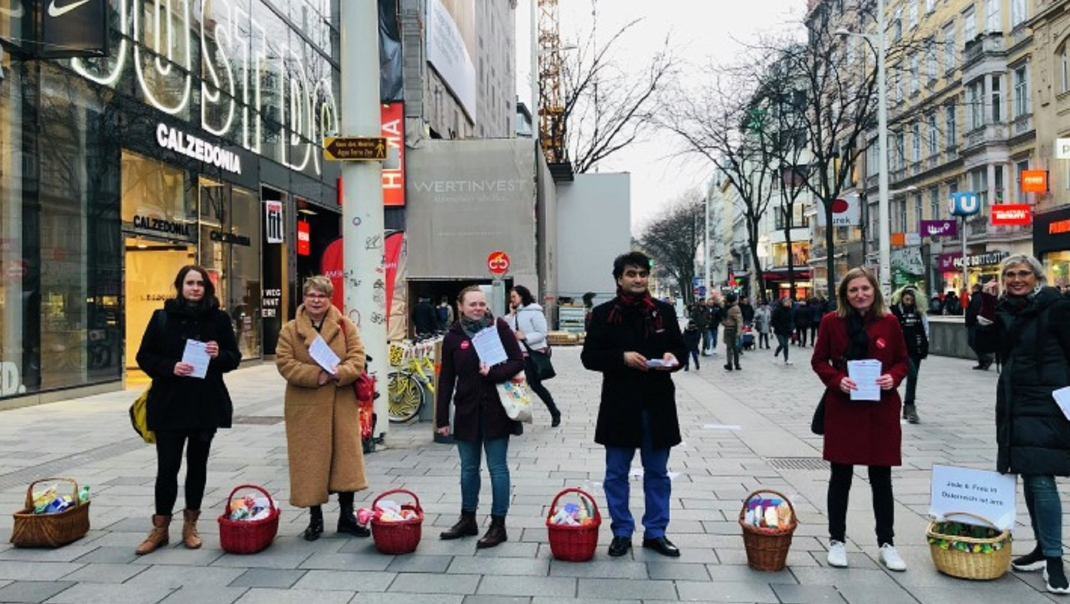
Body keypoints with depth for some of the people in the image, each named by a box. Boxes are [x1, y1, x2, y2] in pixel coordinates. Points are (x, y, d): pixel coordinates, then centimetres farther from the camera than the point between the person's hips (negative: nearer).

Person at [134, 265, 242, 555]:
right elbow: (144, 357, 1)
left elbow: (235, 357, 6)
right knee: (167, 466, 0)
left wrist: (219, 355, -16)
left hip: (207, 403, 1)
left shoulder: (219, 318, 2)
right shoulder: (162, 317, 1)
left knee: (198, 464, 11)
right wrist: (170, 367, -16)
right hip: (169, 404, -1)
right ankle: (160, 529, 16)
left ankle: (190, 525, 24)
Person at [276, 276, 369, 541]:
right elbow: (285, 364, -8)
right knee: (310, 462, 5)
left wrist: (338, 373, -23)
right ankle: (315, 518, 20)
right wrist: (316, 375, -20)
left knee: (345, 458, 5)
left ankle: (347, 516, 18)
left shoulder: (346, 326, 5)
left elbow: (357, 359, -3)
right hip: (305, 407, -1)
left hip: (341, 405, 1)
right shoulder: (290, 330, 2)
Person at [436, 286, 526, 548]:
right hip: (467, 410, 3)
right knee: (468, 467, 14)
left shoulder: (499, 327, -3)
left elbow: (518, 361, -4)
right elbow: (446, 380, 4)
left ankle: (498, 525, 13)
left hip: (495, 409, -3)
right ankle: (468, 519, 30)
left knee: (497, 467, 4)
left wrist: (493, 374, -21)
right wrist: (442, 418, 2)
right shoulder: (453, 337, 3)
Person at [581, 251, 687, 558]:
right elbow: (589, 356, -4)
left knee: (657, 473, 12)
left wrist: (672, 357, -11)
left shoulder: (664, 311, 5)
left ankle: (655, 532, 26)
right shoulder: (604, 313, -2)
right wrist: (622, 357, -19)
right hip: (619, 405, -2)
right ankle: (621, 532, 23)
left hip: (657, 405, 2)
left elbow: (680, 349, 12)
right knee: (617, 474, 8)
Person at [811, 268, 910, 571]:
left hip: (881, 410, 1)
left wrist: (893, 377, -12)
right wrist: (837, 379, -15)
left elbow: (902, 361, 8)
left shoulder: (889, 322, 0)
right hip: (842, 409, -1)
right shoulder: (831, 322, -3)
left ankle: (886, 544, 24)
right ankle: (837, 541, 21)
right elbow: (819, 361, 2)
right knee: (840, 477, 8)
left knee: (881, 479, 10)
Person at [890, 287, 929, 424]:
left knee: (913, 377, 8)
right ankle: (910, 407, -12)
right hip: (902, 349, -5)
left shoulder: (918, 311, 9)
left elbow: (923, 330, 13)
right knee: (912, 375, -18)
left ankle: (908, 408, 18)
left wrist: (924, 348, 5)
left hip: (915, 349, 5)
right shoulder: (894, 310, -5)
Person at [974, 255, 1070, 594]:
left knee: (1041, 478, -10)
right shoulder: (1005, 310, 10)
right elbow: (984, 344, 3)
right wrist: (985, 305, -5)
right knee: (1029, 478, 12)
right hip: (1014, 405, 6)